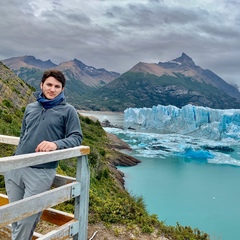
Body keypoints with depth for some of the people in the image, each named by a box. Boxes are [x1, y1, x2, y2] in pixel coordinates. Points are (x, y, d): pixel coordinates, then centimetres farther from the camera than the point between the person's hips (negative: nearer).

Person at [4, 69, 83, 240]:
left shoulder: (68, 110, -1)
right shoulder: (30, 108, 15)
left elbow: (76, 137, -6)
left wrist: (56, 144, -24)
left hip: (41, 172, -5)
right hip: (15, 168, 5)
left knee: (27, 218, -2)